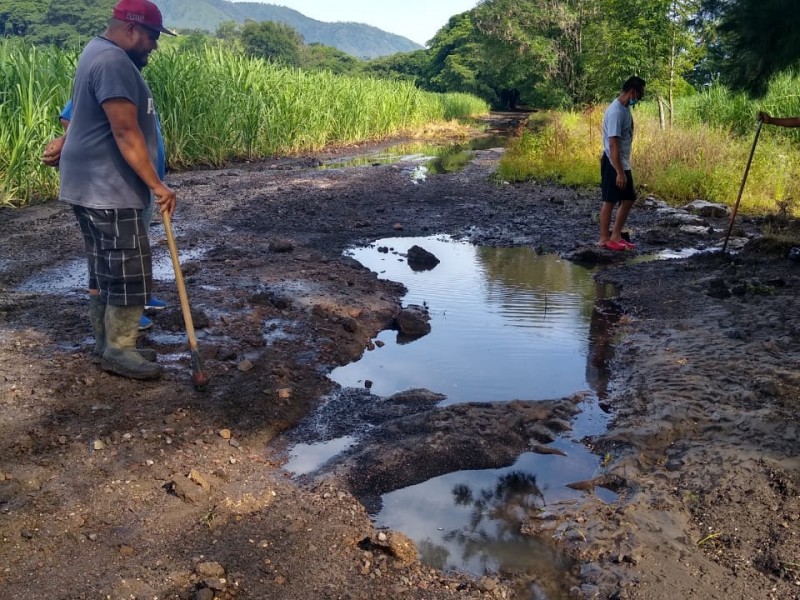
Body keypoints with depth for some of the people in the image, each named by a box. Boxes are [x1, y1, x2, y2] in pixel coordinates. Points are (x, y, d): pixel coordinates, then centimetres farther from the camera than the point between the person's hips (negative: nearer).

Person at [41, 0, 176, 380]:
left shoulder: (100, 52, 18)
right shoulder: (114, 62, -18)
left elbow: (85, 115, 31)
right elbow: (125, 132, -25)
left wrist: (64, 143, 41)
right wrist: (157, 185, -25)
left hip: (92, 185, 11)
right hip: (107, 189, -11)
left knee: (105, 268, 16)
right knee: (130, 272, -6)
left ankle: (106, 339, 26)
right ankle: (118, 350, 4)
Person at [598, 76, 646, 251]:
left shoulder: (625, 109, 11)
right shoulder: (616, 111, -20)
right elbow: (613, 144, -25)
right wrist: (619, 172, -26)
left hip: (623, 164, 10)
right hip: (613, 164, -10)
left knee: (628, 199, 12)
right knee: (610, 201, -1)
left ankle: (615, 236, 18)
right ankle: (604, 239, 9)